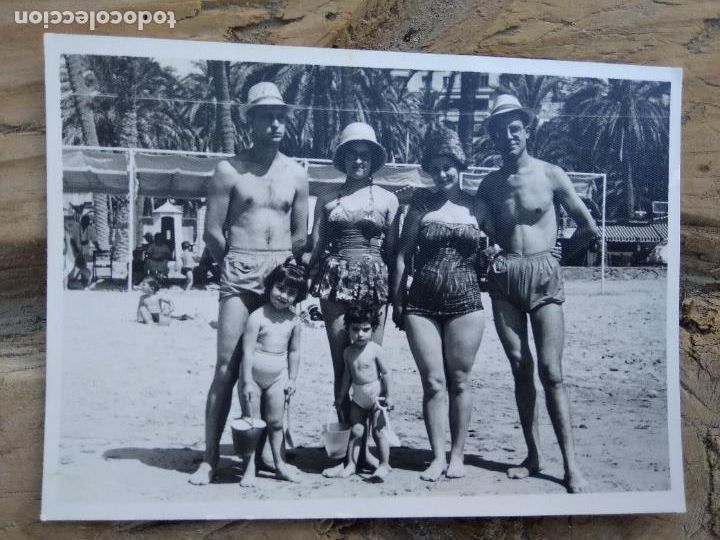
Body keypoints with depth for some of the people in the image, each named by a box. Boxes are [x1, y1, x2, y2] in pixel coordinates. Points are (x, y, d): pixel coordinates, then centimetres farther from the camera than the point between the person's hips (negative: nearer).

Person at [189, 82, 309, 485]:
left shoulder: (297, 174, 11)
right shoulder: (229, 171, 2)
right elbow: (212, 231, 2)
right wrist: (236, 266, 5)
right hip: (240, 276, -2)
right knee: (227, 367, -6)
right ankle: (210, 457, 1)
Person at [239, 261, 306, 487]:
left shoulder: (294, 320, -1)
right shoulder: (257, 317, -16)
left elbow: (294, 351, 8)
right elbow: (247, 350, -16)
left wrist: (292, 379, 7)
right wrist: (247, 382, -17)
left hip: (277, 377, 4)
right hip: (253, 376, -3)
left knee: (275, 422, 11)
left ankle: (279, 464, 24)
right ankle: (250, 468, 13)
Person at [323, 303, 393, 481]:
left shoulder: (376, 350, -14)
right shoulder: (348, 352, 1)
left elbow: (385, 373, -9)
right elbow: (347, 375, 11)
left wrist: (388, 396, -9)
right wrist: (341, 396, 15)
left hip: (375, 395, -4)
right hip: (358, 398, 4)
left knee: (378, 431, 0)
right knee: (356, 430, 7)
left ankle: (384, 465, 11)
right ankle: (350, 465, 14)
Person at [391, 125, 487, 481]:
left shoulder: (476, 205, 5)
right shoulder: (421, 205, 6)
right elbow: (403, 254, 7)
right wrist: (397, 301, 3)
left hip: (465, 302, 0)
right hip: (422, 303, 1)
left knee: (459, 381, 6)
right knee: (433, 382, 0)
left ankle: (458, 454, 17)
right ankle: (438, 456, 9)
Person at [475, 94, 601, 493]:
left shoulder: (550, 175, 1)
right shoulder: (489, 184, 11)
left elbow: (589, 229, 6)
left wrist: (553, 244, 11)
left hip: (543, 274, -3)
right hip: (503, 277, 3)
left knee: (550, 371, -8)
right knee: (520, 367, 6)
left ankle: (570, 464, -2)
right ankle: (533, 456, 15)